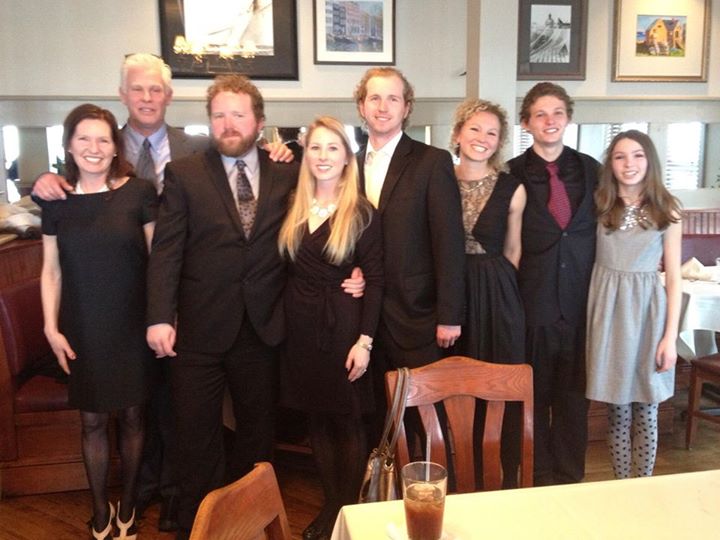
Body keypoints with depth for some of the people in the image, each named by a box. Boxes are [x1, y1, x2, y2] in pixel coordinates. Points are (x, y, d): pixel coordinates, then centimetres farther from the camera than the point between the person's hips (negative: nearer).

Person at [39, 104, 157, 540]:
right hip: (82, 330, 2)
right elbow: (51, 270, 6)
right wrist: (51, 327, 0)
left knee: (132, 416, 10)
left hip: (131, 327, -1)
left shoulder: (139, 193, -6)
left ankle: (128, 504, 30)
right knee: (92, 421, 10)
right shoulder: (56, 200, 2)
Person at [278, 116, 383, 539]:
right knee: (317, 420, 14)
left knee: (348, 422, 7)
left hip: (342, 326, -4)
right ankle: (330, 505, 30)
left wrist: (365, 340, -14)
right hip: (301, 326, 5)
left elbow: (376, 279, -8)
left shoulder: (362, 213, -6)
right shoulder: (294, 209, 6)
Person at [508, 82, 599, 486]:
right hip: (533, 298, -2)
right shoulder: (512, 174, -2)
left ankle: (570, 474, 29)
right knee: (534, 392, 8)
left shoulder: (590, 169, 6)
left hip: (581, 297, 2)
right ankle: (539, 476, 26)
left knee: (574, 391, 11)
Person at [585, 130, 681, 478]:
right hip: (609, 310, 0)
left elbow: (673, 278, 2)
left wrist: (671, 336, -3)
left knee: (646, 411, 8)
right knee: (617, 410, 9)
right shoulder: (599, 205, 2)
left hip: (647, 310, 0)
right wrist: (590, 318, -6)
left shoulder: (666, 210, 1)